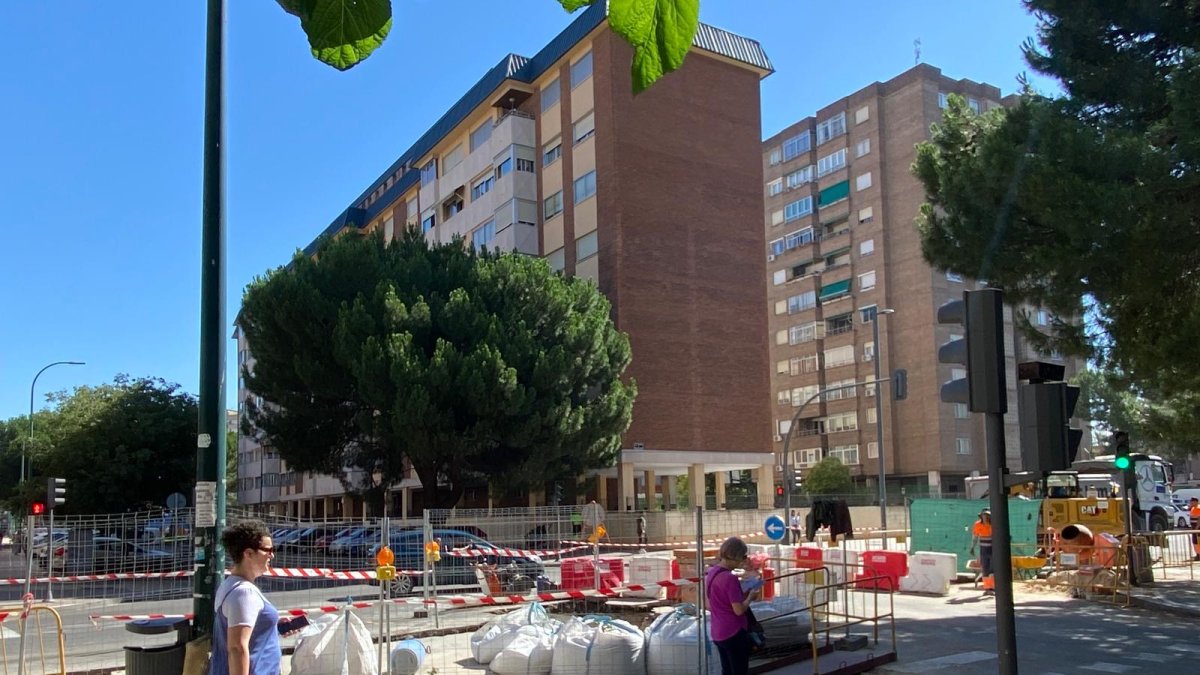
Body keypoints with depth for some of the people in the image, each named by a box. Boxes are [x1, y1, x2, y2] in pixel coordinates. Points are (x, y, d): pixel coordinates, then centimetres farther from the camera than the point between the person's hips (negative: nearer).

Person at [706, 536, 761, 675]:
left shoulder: (711, 573, 5)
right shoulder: (730, 578, -22)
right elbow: (739, 610, -21)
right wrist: (750, 596, -3)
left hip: (717, 633, 8)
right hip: (734, 633, -8)